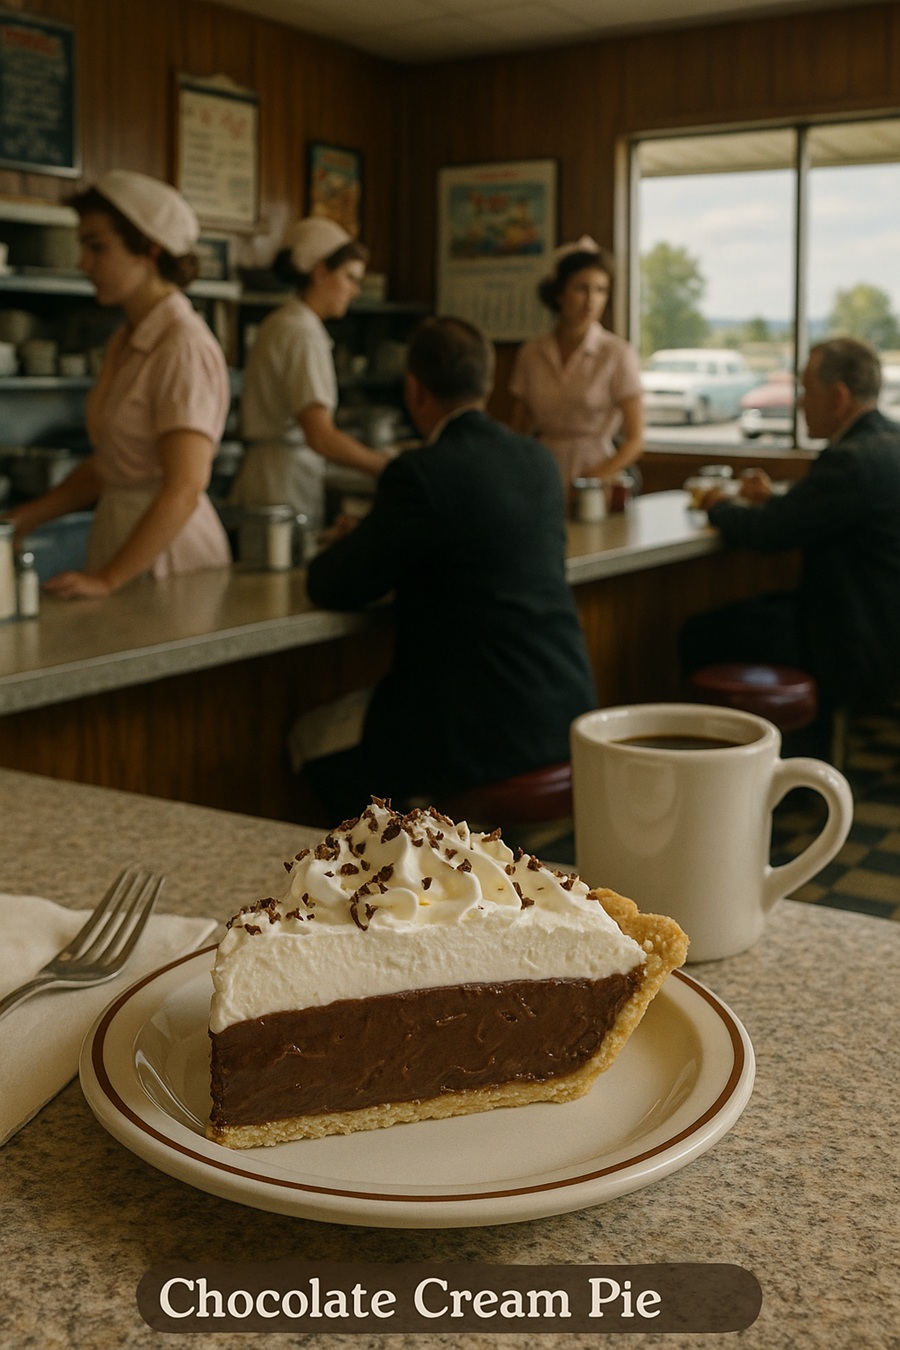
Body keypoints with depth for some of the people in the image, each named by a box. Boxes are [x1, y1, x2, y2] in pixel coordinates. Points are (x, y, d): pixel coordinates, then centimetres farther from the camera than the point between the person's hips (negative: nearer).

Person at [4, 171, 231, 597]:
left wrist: (106, 579, -25)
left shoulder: (184, 347, -16)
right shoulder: (124, 344, 11)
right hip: (116, 527, 7)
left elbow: (184, 490, -23)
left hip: (167, 545, -7)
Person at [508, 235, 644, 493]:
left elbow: (634, 440, -1)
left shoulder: (618, 354, 0)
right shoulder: (530, 354, 9)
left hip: (602, 474, -2)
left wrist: (590, 484, -12)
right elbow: (519, 432, 13)